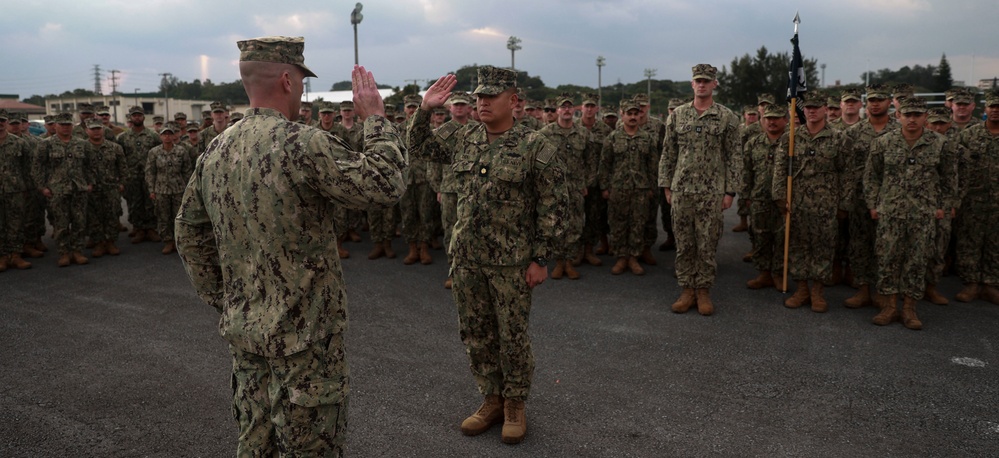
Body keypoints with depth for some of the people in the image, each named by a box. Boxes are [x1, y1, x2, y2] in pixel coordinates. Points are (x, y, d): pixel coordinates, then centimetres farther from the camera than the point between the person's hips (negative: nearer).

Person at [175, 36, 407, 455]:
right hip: (304, 334, -8)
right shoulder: (303, 144, -20)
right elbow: (385, 185, -21)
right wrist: (375, 117, -9)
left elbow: (189, 232, 11)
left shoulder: (215, 150, 4)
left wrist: (221, 301, 18)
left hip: (243, 328, 8)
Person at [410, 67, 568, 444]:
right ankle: (491, 400, 31)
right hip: (466, 257, 5)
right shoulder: (464, 139, 6)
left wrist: (540, 258, -12)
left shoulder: (535, 146, -10)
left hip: (511, 261, -5)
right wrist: (425, 110, 4)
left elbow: (553, 206, -10)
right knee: (475, 333, 14)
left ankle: (515, 406, 25)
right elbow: (420, 146, 20)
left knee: (512, 335, 6)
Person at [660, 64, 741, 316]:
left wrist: (730, 191, -6)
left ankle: (703, 291, 15)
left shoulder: (727, 118, 0)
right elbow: (668, 153, 9)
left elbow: (734, 156, 0)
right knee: (684, 243, 6)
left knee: (708, 243, 4)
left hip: (712, 192, -2)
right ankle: (687, 290, 17)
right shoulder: (677, 115, 6)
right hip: (681, 189, 2)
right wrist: (666, 185, 4)